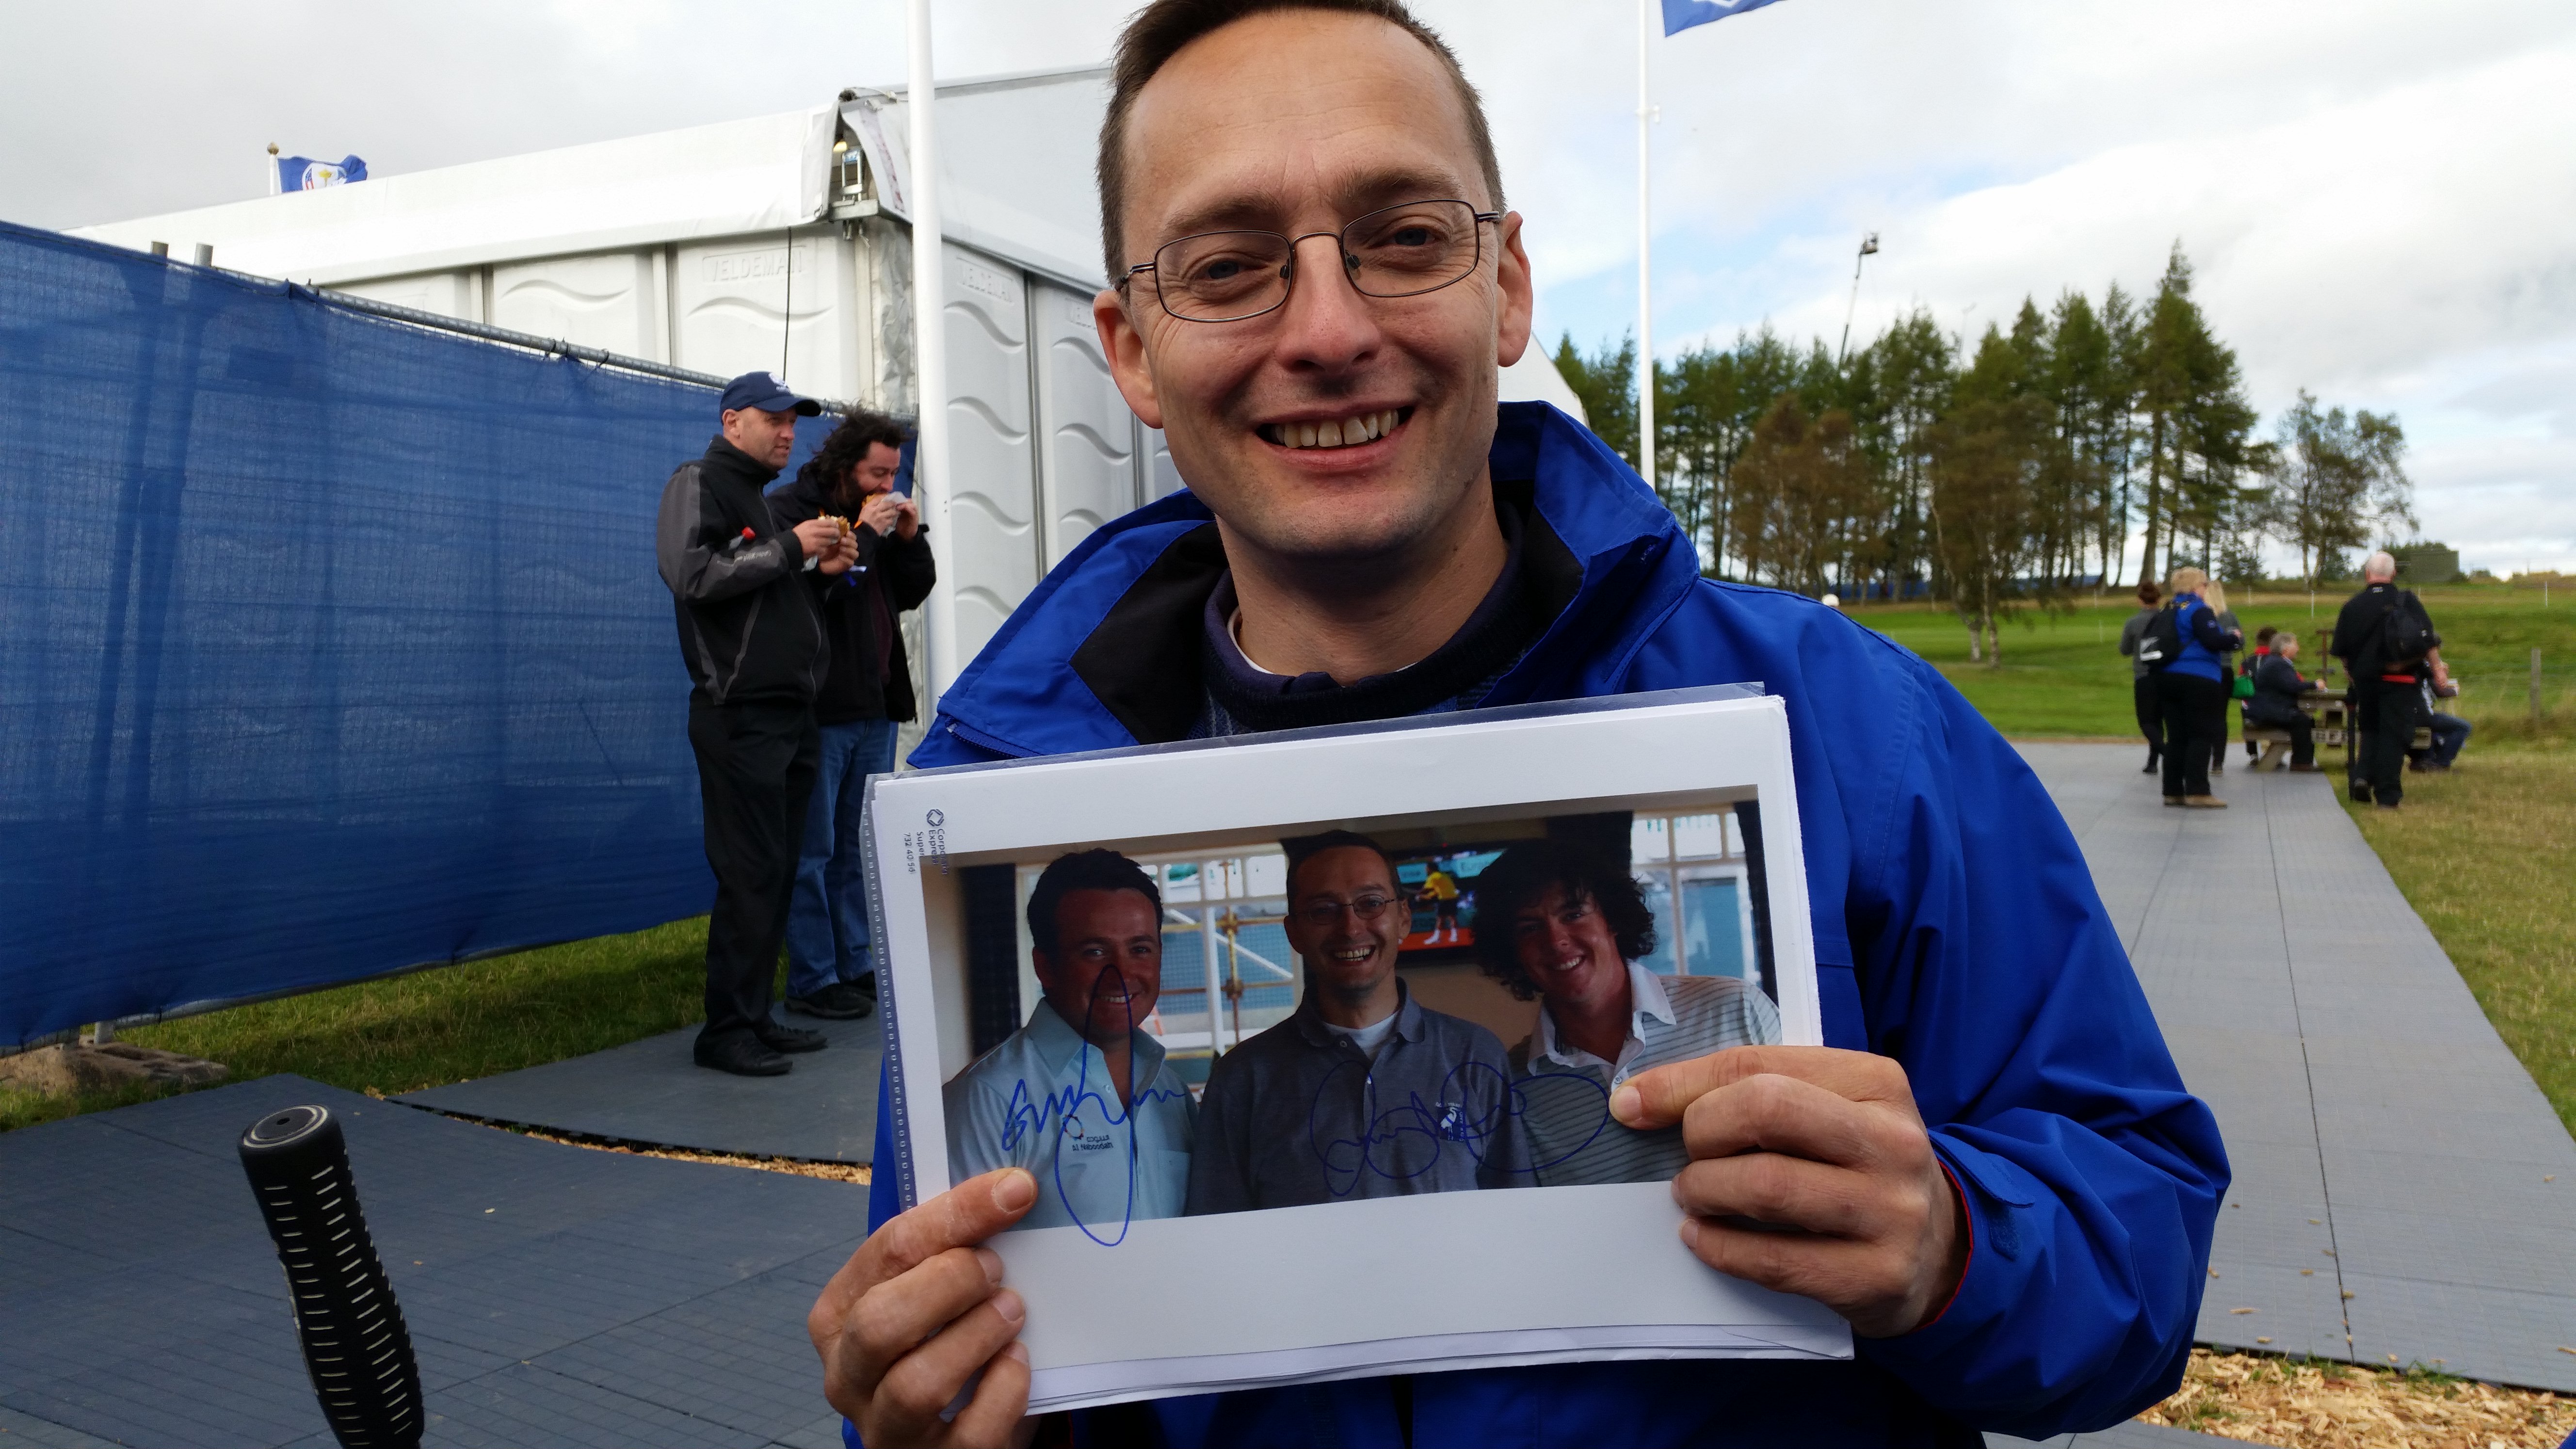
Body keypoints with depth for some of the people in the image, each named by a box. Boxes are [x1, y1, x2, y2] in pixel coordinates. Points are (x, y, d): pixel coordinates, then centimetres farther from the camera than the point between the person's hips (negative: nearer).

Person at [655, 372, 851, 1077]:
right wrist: (790, 549, -17)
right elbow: (694, 575, -21)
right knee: (750, 874, -9)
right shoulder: (697, 483, -4)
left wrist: (820, 573, 11)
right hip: (740, 713, -9)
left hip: (789, 713, 9)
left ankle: (755, 1015, 17)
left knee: (777, 873, 10)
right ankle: (726, 1029, -2)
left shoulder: (761, 495, 23)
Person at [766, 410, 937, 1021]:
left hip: (875, 706, 8)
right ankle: (813, 980, 3)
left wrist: (911, 536, 3)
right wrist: (863, 533, -17)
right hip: (820, 710, -8)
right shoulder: (787, 508, -6)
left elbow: (914, 592, 18)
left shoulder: (876, 515, 17)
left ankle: (858, 966, 20)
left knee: (861, 848, 12)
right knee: (812, 850, -3)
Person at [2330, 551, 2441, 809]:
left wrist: (2353, 672, 17)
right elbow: (2428, 641, -6)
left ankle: (2363, 776, -1)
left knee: (2370, 729, 19)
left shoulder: (2353, 606, -1)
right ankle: (2388, 795, 1)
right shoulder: (2407, 601, -4)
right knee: (2394, 734, 2)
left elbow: (2341, 651, 2)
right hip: (2401, 681, -2)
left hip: (2366, 679, 2)